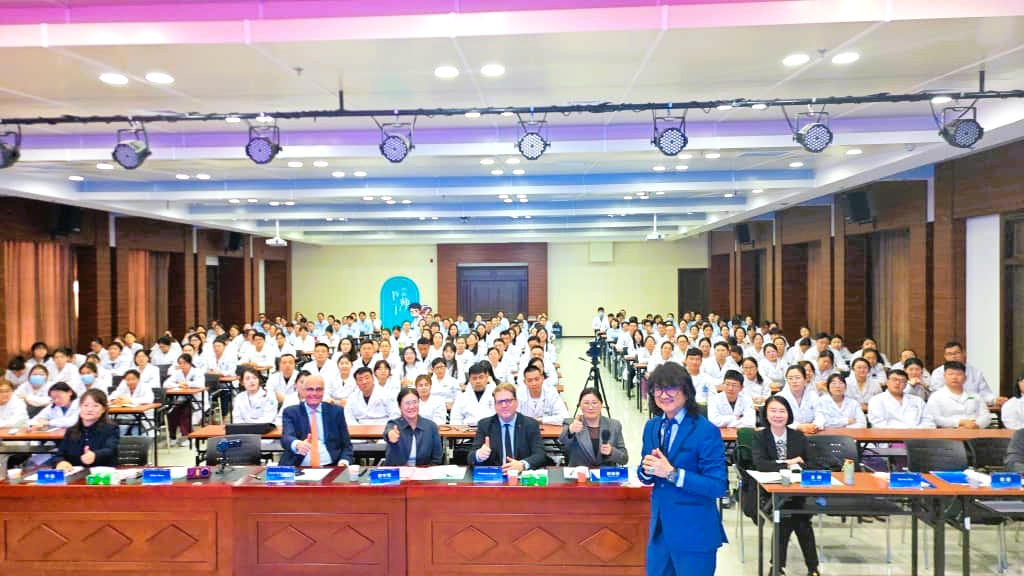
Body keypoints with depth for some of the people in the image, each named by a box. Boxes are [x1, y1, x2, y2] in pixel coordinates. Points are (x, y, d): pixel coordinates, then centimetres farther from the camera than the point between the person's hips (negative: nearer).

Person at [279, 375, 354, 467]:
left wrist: (343, 463, -8)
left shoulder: (336, 411, 11)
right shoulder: (291, 412, 8)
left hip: (329, 467, 1)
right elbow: (286, 437, -11)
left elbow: (346, 445, 13)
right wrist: (298, 444, -34)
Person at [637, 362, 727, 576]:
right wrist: (648, 470, -11)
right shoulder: (651, 426, 5)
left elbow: (718, 486, -19)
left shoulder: (706, 431, -15)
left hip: (695, 532, -6)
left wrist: (672, 473, -25)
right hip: (659, 528, 6)